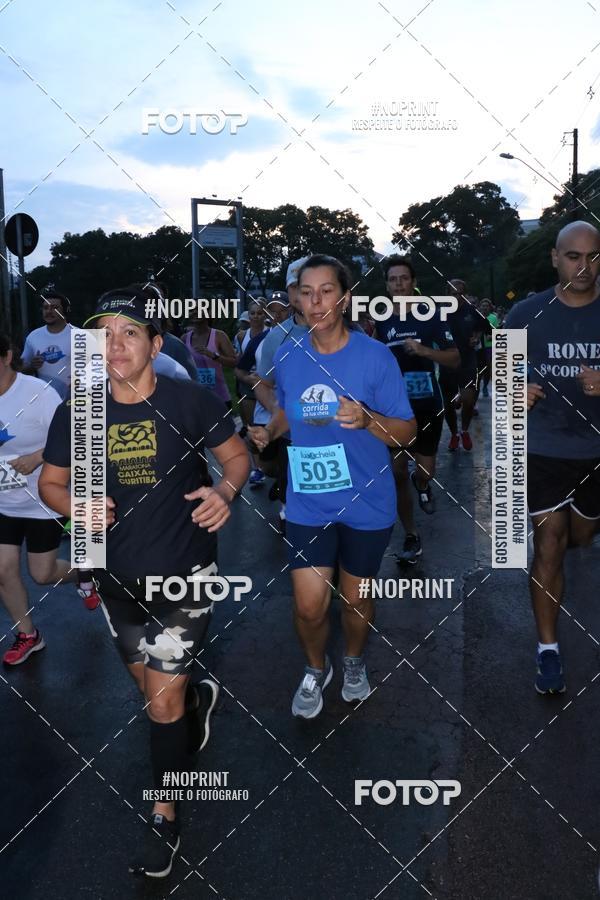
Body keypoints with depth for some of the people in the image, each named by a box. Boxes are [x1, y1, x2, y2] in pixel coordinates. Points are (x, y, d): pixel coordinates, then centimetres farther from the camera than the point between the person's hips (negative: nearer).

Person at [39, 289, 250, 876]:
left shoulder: (189, 401, -14)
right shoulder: (76, 413, -7)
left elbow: (236, 454, -1)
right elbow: (50, 482, 5)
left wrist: (225, 491, -23)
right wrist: (76, 505, -17)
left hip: (184, 573, -3)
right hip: (118, 575, 4)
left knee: (162, 699, 0)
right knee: (152, 686, 22)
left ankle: (165, 817, 24)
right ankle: (197, 700, 58)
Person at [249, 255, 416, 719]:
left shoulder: (375, 356, -13)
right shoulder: (287, 356, -3)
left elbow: (406, 432, -10)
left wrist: (368, 420, -29)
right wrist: (270, 431, -5)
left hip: (366, 502, -2)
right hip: (308, 502, 2)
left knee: (356, 598, 15)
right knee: (309, 605, 1)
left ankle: (355, 661, 47)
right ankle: (316, 669, 34)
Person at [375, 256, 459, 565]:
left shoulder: (430, 316, -5)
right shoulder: (381, 323, 5)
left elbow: (454, 358, -9)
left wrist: (424, 350, -22)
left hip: (427, 406, -2)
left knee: (425, 469, 4)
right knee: (397, 472, 0)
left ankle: (422, 485, 45)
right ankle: (411, 538, 12)